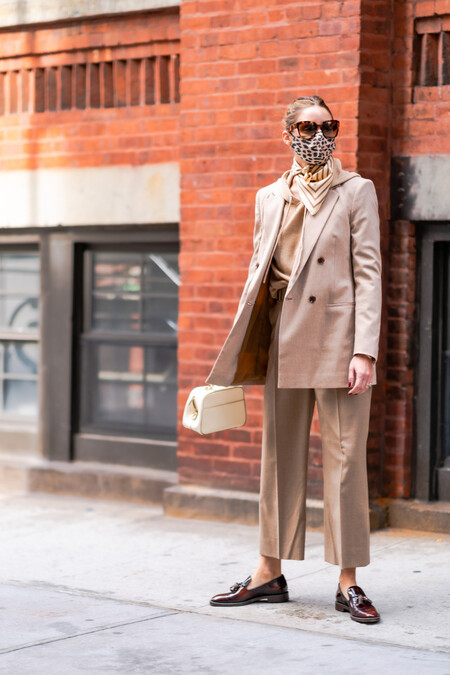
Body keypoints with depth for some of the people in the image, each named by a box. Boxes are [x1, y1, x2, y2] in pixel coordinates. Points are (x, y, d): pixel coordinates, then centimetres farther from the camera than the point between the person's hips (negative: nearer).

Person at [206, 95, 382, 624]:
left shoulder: (356, 192, 2)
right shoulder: (269, 198, 14)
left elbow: (368, 273, -4)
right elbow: (257, 276, 16)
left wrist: (364, 351, -13)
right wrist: (241, 354, 10)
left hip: (337, 341, -4)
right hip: (284, 343, 4)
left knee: (345, 457, -3)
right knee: (280, 456, 8)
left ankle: (348, 581, 2)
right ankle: (270, 574, 16)